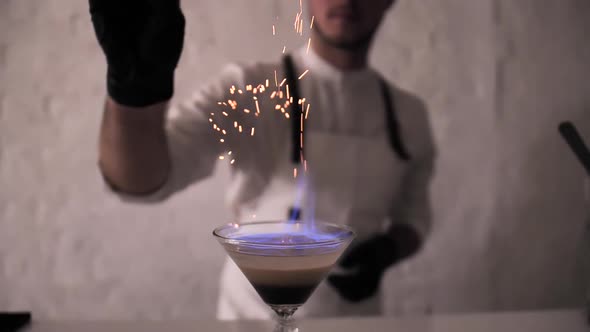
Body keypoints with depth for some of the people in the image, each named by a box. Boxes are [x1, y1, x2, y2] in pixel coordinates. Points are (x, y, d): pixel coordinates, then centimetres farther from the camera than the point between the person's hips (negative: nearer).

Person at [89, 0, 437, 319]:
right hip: (254, 315, -2)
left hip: (355, 316, 3)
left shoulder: (408, 114, -3)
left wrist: (386, 251, -13)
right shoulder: (250, 89, -16)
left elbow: (414, 215, 9)